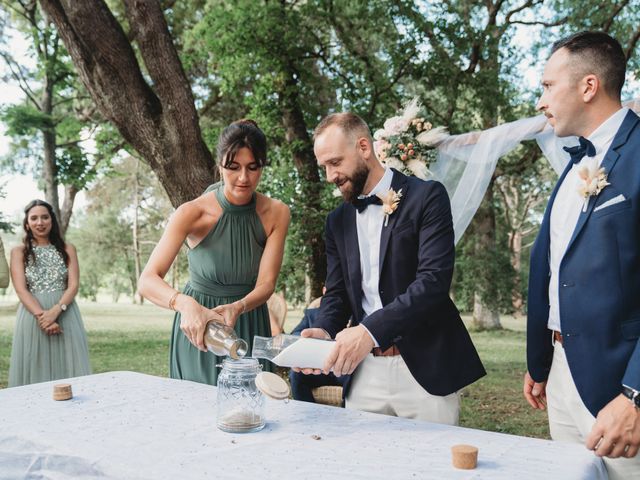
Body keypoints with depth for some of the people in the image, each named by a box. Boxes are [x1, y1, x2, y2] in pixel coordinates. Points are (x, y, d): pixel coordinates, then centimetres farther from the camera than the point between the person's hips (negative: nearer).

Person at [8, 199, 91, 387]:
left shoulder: (67, 249, 10)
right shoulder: (19, 252, 7)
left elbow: (73, 286, 0)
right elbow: (21, 290, -4)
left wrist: (55, 311, -17)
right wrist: (41, 315, -18)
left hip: (65, 316, 1)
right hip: (32, 316, -1)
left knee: (68, 369, 0)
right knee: (35, 371, 1)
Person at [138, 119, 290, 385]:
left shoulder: (276, 214, -12)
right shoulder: (193, 213, -20)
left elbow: (266, 284, -14)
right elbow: (147, 281, -27)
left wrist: (237, 308, -35)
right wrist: (185, 303, -47)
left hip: (250, 327, 2)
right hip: (198, 327, -2)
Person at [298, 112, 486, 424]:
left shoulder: (426, 197, -7)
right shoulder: (337, 221, 12)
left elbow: (434, 279, -18)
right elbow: (337, 293, 11)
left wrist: (370, 330, -27)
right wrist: (324, 331, -11)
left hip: (424, 369, -4)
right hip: (364, 370, 5)